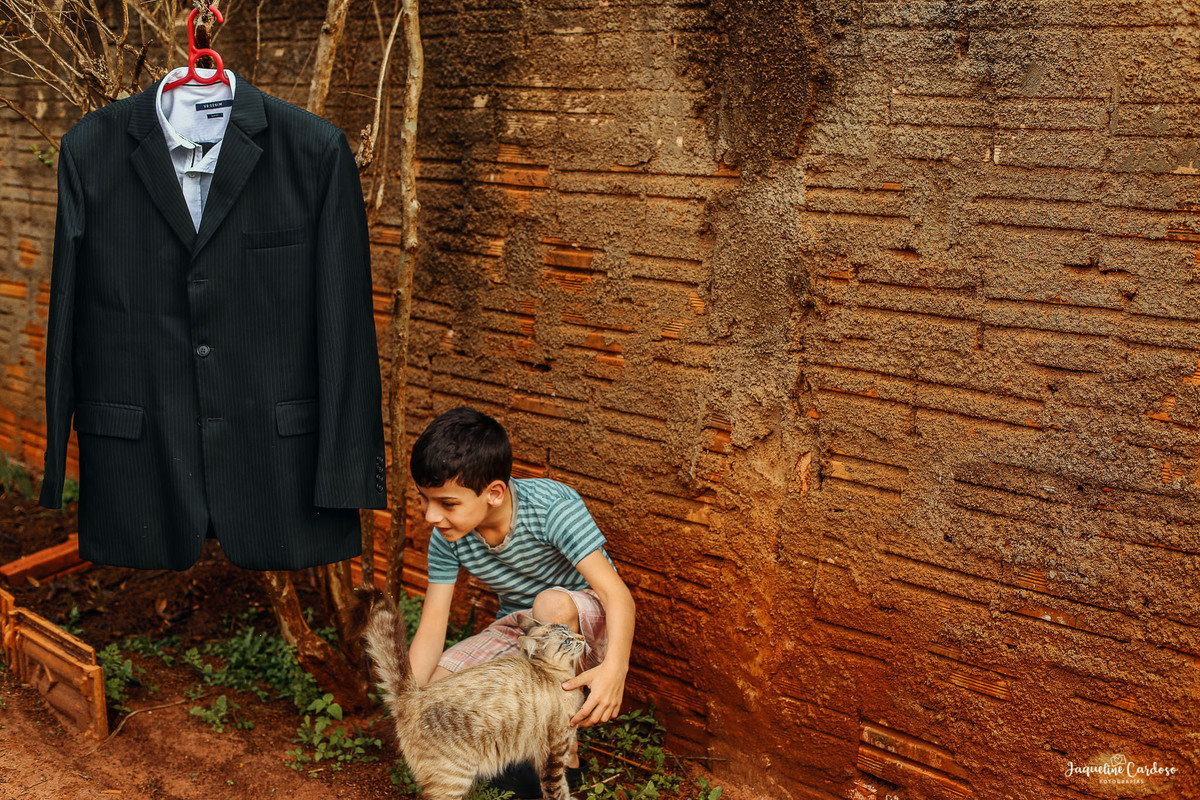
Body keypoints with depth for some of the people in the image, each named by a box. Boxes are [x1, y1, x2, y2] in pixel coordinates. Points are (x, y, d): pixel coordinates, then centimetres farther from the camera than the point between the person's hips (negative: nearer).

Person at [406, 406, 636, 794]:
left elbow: (616, 593, -36)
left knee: (551, 603, -40)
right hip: (520, 630, 4)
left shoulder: (552, 507, -29)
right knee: (433, 693, -18)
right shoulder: (447, 537, -14)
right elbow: (431, 630, -11)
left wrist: (615, 667, -54)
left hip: (587, 621, -4)